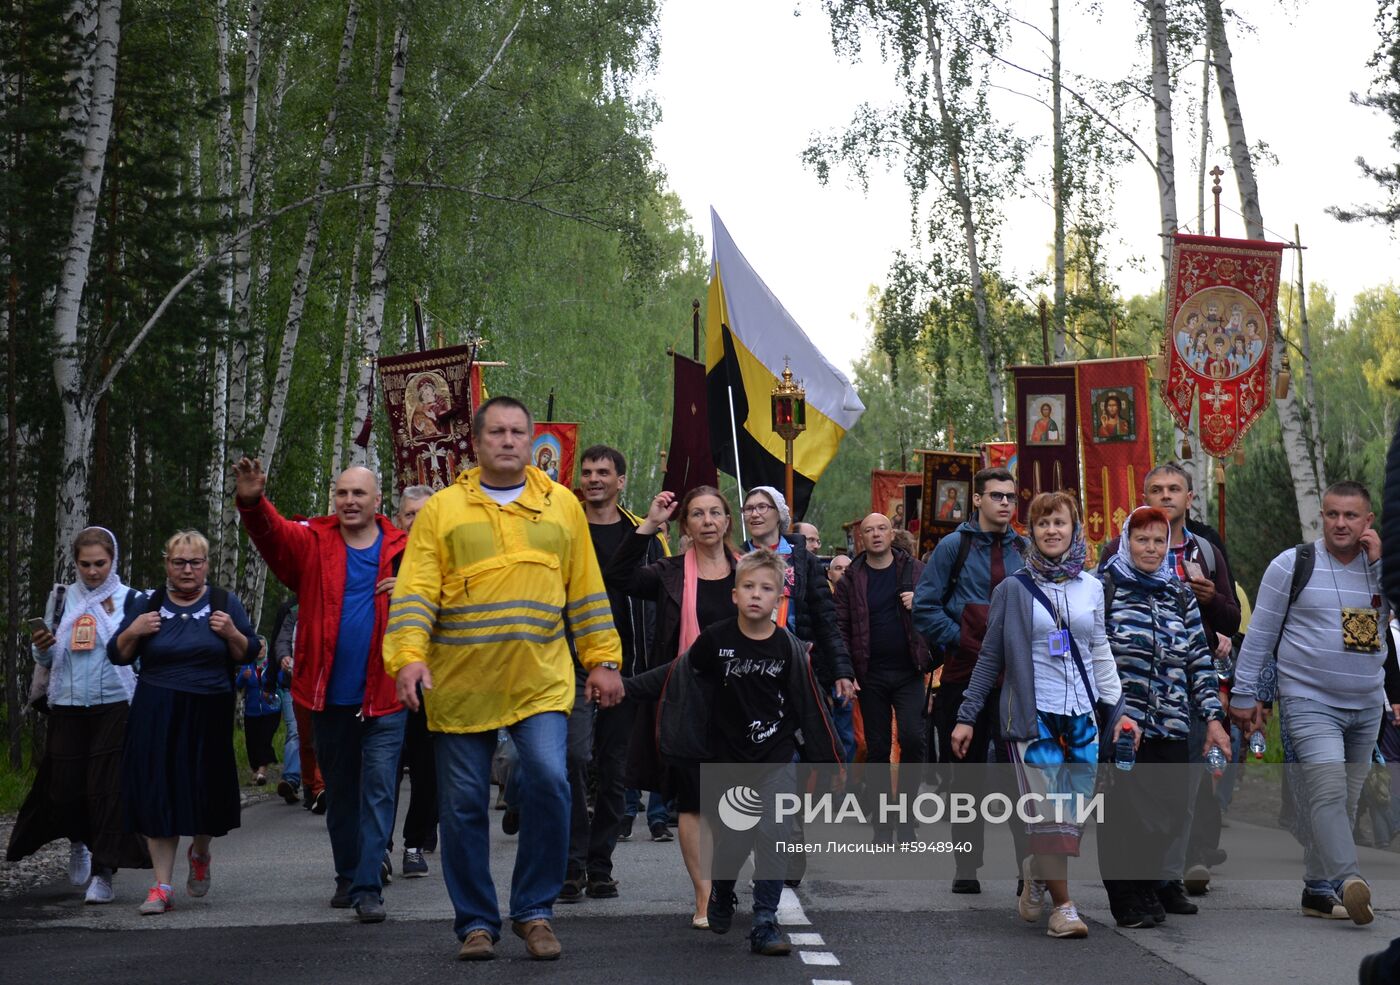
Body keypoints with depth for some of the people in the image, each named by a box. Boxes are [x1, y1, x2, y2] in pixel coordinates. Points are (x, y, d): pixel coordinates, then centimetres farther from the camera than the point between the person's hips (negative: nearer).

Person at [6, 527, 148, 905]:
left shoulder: (131, 601, 2)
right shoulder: (62, 598, 9)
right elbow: (49, 659, 13)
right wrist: (41, 648, -9)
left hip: (115, 704, -3)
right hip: (68, 705, 3)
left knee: (108, 788, -7)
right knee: (64, 785, 2)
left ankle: (103, 873, -1)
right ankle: (79, 841, 33)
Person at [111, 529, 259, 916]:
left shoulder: (225, 604, 5)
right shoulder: (146, 604, 7)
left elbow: (249, 655, 6)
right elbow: (118, 656, 9)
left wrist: (232, 634, -13)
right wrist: (133, 632, -10)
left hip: (208, 714, 0)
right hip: (156, 715, 0)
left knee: (206, 791, 3)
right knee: (159, 796, -3)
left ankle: (200, 853, 36)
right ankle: (162, 887, 2)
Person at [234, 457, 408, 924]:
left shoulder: (403, 549, -1)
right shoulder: (314, 542, 2)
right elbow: (273, 535, -16)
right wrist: (252, 502, -37)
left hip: (384, 697, -2)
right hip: (329, 696, 2)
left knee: (377, 793, -4)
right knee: (339, 793, 15)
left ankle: (369, 888, -2)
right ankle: (348, 876, 31)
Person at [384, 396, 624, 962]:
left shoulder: (562, 506, 11)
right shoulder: (442, 509, 5)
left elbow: (586, 591, 13)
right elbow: (416, 592, -2)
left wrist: (603, 660, 9)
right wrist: (409, 656, -15)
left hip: (542, 681, 0)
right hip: (460, 683, 0)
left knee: (548, 780, -15)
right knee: (464, 804, 4)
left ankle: (534, 910, 3)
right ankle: (476, 922, 18)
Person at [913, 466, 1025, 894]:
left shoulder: (1025, 550, 10)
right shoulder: (953, 546, 2)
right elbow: (925, 606, -2)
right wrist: (963, 642, -11)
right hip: (963, 676, -1)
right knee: (964, 773, 6)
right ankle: (966, 866, 15)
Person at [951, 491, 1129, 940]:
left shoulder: (1091, 587, 10)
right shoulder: (1013, 589, 1)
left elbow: (1100, 654, 17)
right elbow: (990, 658, 3)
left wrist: (1117, 709, 9)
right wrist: (966, 716, 1)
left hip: (1082, 716, 4)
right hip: (1032, 714, -4)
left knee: (1074, 817, 3)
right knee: (1049, 814, -10)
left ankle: (1036, 871, 29)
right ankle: (1062, 906, 0)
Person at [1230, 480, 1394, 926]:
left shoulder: (1380, 567, 8)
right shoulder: (1293, 564, -3)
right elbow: (1260, 633, 0)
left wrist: (1380, 563, -12)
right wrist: (1244, 694, -1)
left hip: (1367, 706, 5)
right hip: (1309, 701, -5)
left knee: (1344, 802, 8)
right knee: (1328, 791, -21)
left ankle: (1318, 889, 16)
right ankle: (1348, 881, -31)